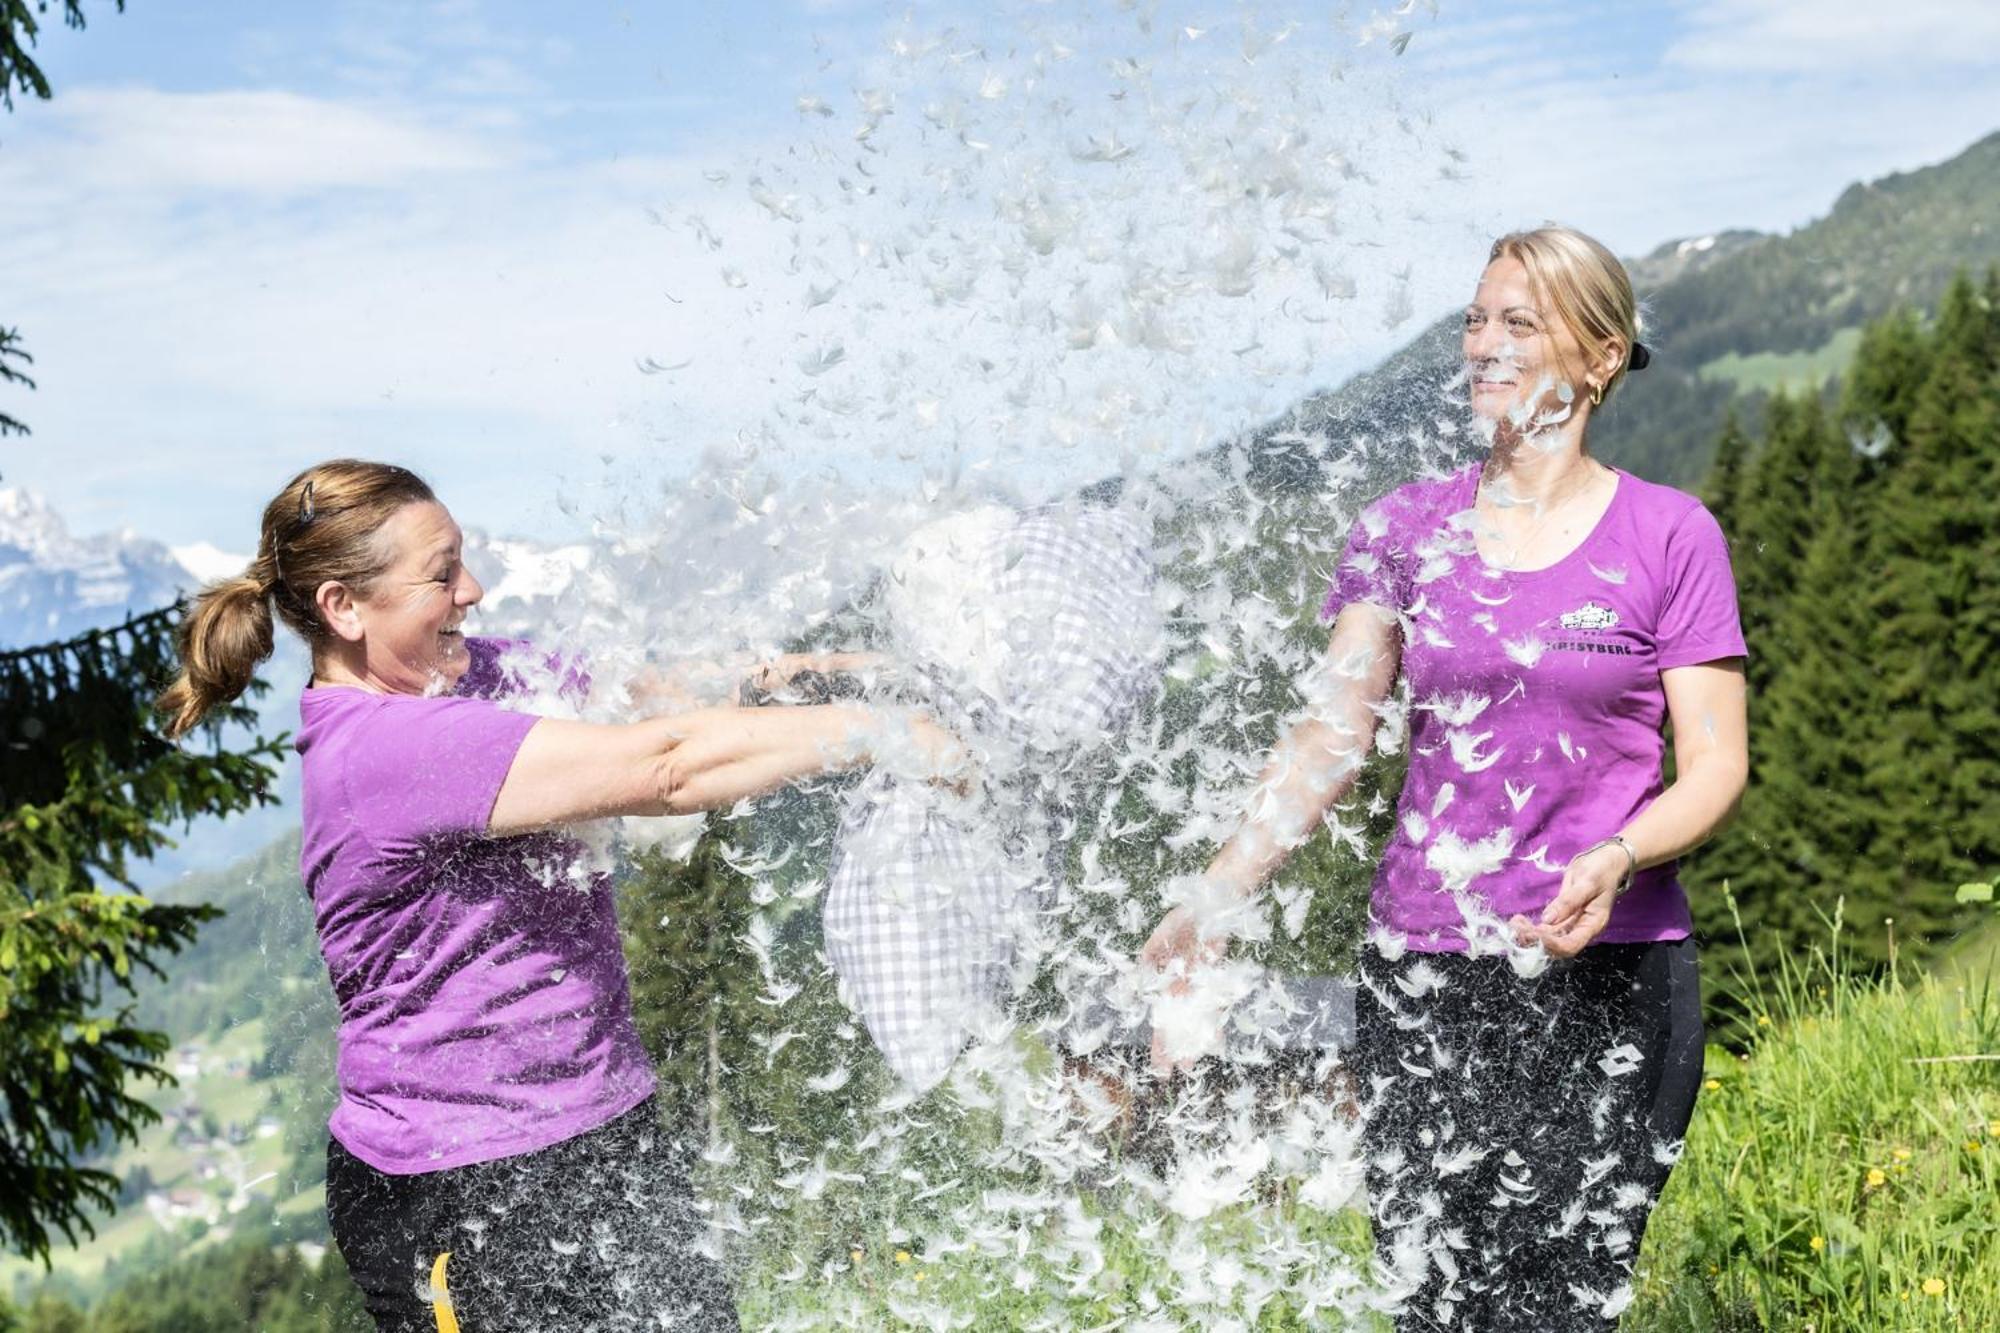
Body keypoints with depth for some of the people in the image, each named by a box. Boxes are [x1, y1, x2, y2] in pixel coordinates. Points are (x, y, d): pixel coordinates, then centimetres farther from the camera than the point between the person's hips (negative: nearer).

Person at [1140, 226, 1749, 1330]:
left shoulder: (1668, 536, 1)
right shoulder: (1407, 527, 8)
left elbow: (1717, 766, -1)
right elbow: (1330, 736, 4)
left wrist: (1617, 858, -22)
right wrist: (1216, 897, -6)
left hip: (1606, 978, -2)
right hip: (1420, 978, 3)